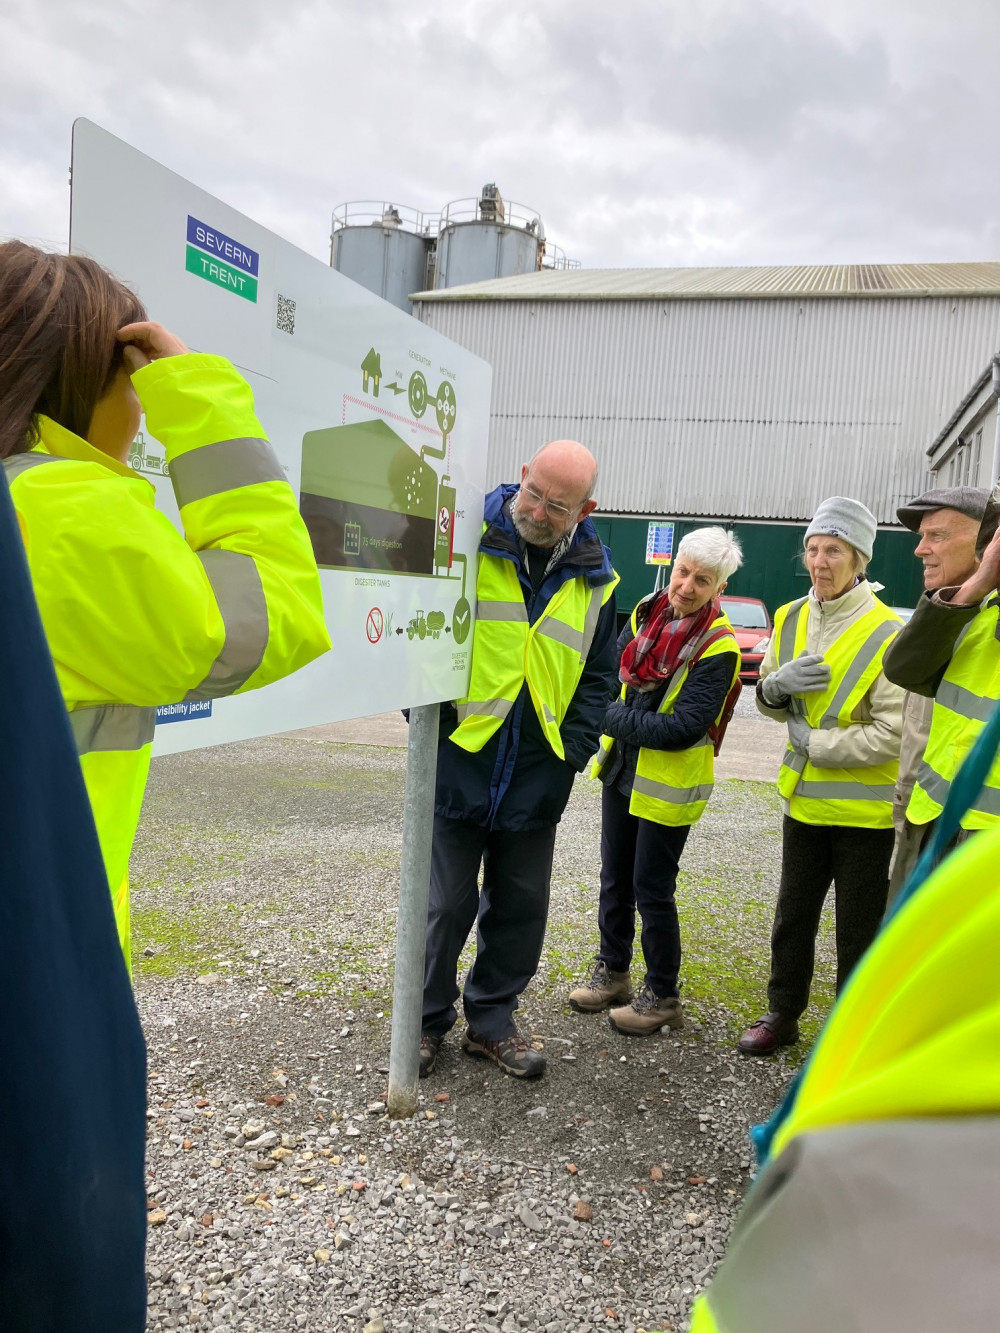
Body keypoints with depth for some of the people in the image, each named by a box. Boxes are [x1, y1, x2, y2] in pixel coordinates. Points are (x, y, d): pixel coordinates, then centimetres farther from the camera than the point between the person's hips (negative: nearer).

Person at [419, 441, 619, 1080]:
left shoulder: (594, 579, 5)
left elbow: (599, 676, 12)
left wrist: (573, 749, 1)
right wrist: (434, 722, -7)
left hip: (537, 781, 4)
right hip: (458, 763, -3)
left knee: (521, 906, 13)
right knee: (446, 903, 6)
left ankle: (492, 1019, 31)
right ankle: (428, 1020, 26)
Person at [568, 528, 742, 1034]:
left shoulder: (718, 647, -19)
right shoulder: (646, 612, -1)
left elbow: (686, 726, -24)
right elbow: (614, 675, 8)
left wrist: (617, 718, -18)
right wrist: (625, 718, -11)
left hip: (669, 783, -6)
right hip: (622, 767, 7)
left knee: (651, 890, 3)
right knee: (615, 879, 18)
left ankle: (662, 996, 21)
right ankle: (612, 972, 35)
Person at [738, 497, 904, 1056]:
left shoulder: (887, 633, -17)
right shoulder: (791, 619, 2)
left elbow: (892, 735, -22)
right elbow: (771, 703, 11)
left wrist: (814, 742, -17)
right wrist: (776, 684, -12)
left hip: (865, 808, -5)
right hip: (804, 798, 6)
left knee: (859, 929, 8)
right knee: (793, 916, 18)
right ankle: (783, 1015, 35)